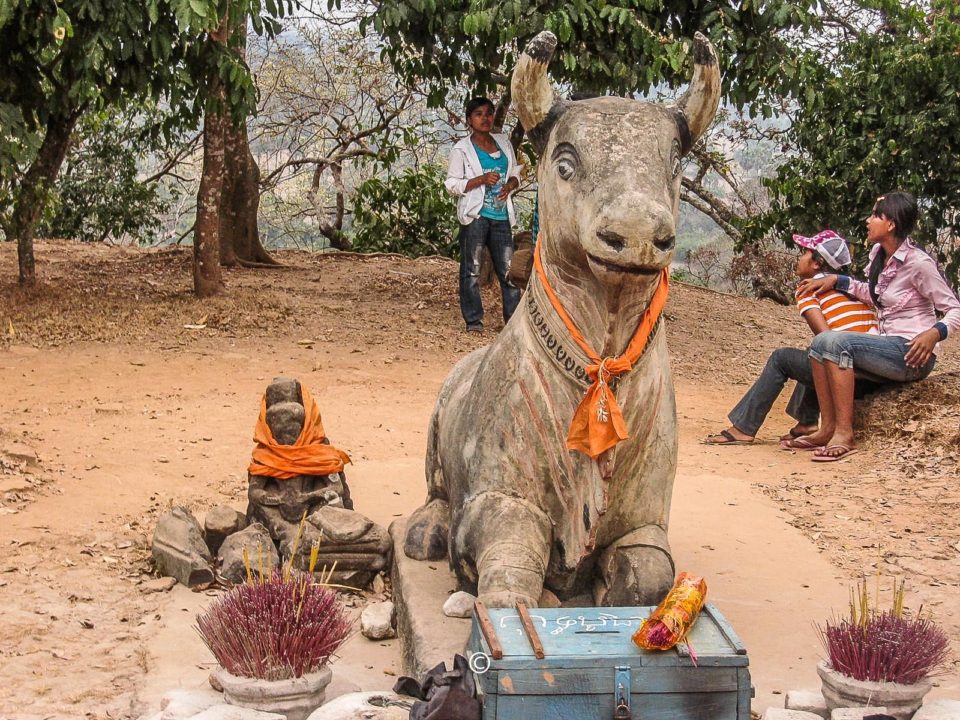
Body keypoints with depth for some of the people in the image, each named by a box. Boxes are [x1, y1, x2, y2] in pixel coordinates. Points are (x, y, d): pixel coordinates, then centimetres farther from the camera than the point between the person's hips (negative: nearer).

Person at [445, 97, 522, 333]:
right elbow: (452, 183, -4)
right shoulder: (462, 149, 0)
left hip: (501, 215, 4)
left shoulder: (504, 143, 14)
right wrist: (481, 180, -16)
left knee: (508, 269, 1)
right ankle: (473, 320, 4)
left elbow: (515, 173, 21)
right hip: (475, 215, -4)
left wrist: (510, 185, -2)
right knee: (472, 269, -1)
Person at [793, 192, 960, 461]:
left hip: (912, 355, -9)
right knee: (820, 343, -7)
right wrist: (836, 280, 17)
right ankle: (827, 428, -12)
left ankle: (844, 434, -27)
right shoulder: (878, 254, 10)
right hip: (888, 348, 9)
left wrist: (935, 333, -31)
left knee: (836, 342, -26)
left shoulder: (918, 262, -14)